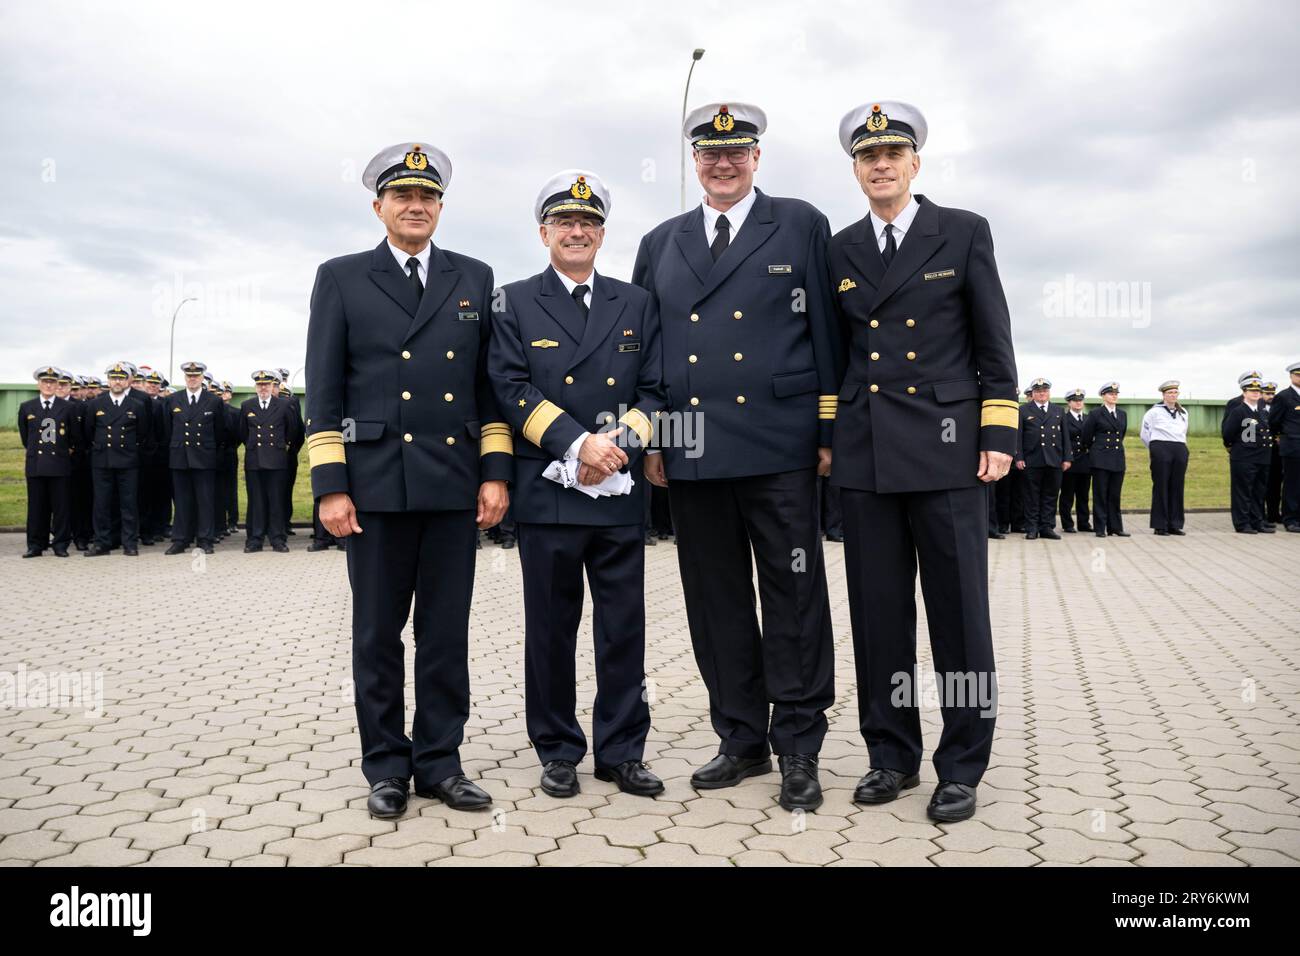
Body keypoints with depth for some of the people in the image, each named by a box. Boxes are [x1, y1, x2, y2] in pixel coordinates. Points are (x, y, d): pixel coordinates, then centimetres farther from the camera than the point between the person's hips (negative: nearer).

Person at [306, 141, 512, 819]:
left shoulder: (474, 279, 13)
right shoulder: (341, 278, 7)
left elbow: (490, 382, 11)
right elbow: (323, 390, 2)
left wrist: (496, 472, 2)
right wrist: (330, 486, -6)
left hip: (455, 483, 2)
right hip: (376, 482, -2)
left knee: (447, 632, 7)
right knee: (378, 634, 6)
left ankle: (439, 762, 19)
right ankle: (386, 768, 18)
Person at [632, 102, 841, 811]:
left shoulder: (800, 226, 6)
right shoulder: (660, 244, 16)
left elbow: (827, 332, 2)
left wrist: (831, 431, -3)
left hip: (779, 445, -3)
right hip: (692, 453, 3)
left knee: (794, 600, 0)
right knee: (716, 601, 8)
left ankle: (797, 748, 12)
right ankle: (741, 740, 22)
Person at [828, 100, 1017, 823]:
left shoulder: (965, 233, 5)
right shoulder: (840, 251, 13)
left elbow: (994, 340, 1)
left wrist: (998, 436, -6)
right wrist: (826, 436, 11)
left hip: (948, 448, -3)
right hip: (865, 457, 3)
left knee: (960, 614, 1)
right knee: (879, 614, 7)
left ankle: (961, 769, 14)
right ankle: (893, 757, 20)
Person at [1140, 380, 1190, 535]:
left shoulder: (1183, 413, 15)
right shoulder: (1154, 411, 0)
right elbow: (1144, 434, 6)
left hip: (1180, 451, 5)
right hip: (1161, 450, -5)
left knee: (1177, 487, 4)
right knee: (1161, 487, -3)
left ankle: (1174, 525, 10)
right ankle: (1160, 526, 1)